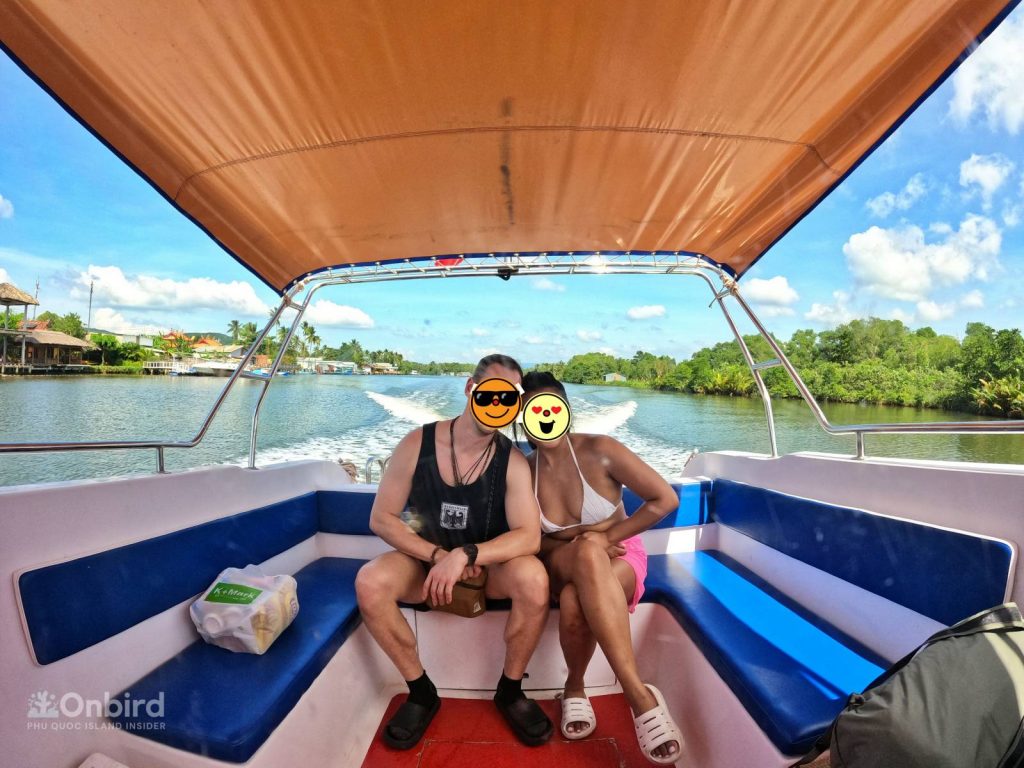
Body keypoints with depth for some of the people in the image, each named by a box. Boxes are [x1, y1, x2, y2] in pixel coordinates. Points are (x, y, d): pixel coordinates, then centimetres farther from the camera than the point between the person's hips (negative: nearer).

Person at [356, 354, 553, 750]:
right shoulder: (417, 444, -14)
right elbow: (381, 518, -11)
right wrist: (438, 555, -21)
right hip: (427, 559, 1)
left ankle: (510, 689, -2)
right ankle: (421, 690, -3)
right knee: (369, 581, -27)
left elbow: (529, 537, -23)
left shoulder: (512, 461, -16)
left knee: (533, 579, -31)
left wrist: (465, 555, -36)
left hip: (490, 565, 0)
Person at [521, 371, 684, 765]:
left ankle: (575, 686, -12)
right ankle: (639, 695, -25)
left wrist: (609, 536, -16)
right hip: (562, 563, 2)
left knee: (574, 601, -38)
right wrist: (577, 541, -18)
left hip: (618, 556, -1)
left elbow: (666, 498, -13)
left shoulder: (600, 450, -16)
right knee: (588, 551, -37)